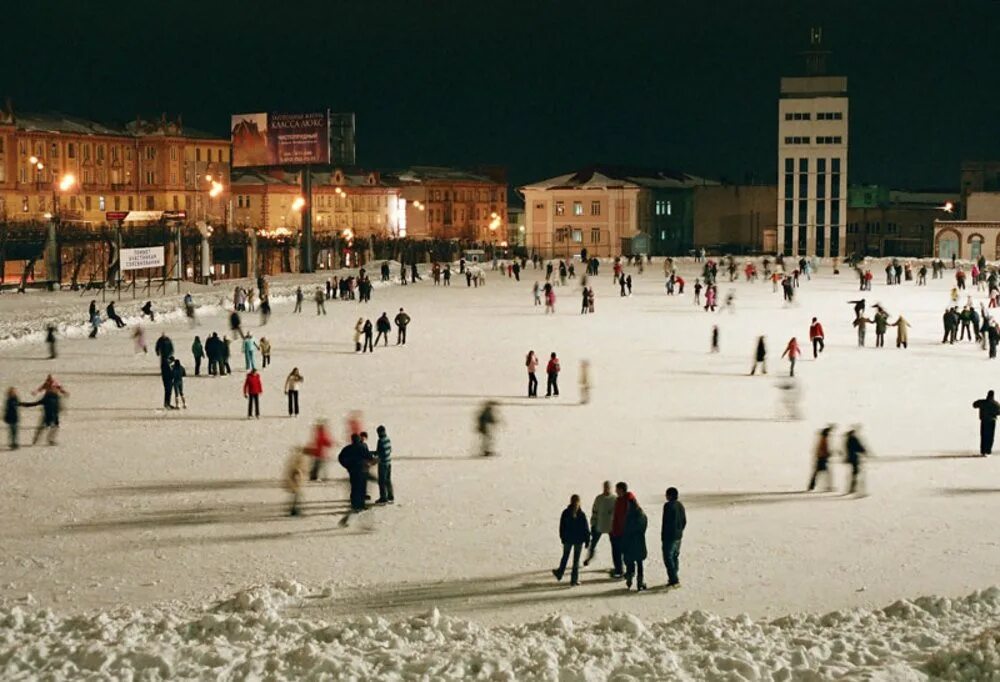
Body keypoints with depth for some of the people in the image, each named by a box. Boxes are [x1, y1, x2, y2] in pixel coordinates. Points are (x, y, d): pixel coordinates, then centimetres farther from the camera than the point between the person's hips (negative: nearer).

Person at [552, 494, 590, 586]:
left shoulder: (565, 513, -7)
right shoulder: (582, 515, -13)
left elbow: (562, 527, 0)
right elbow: (586, 529, -8)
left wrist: (562, 537, 12)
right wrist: (587, 540, 1)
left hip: (567, 539, 2)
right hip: (579, 540, -1)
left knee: (565, 557, 21)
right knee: (576, 559, 7)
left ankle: (560, 573, 34)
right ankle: (574, 579, 7)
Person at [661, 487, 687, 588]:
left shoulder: (668, 505, -16)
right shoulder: (680, 506, 9)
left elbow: (665, 522, -18)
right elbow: (684, 521, 14)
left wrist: (662, 537, -11)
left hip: (669, 537, -8)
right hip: (678, 536, 8)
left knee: (668, 558, -6)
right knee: (675, 557, 17)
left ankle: (674, 580, -11)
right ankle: (674, 579, 22)